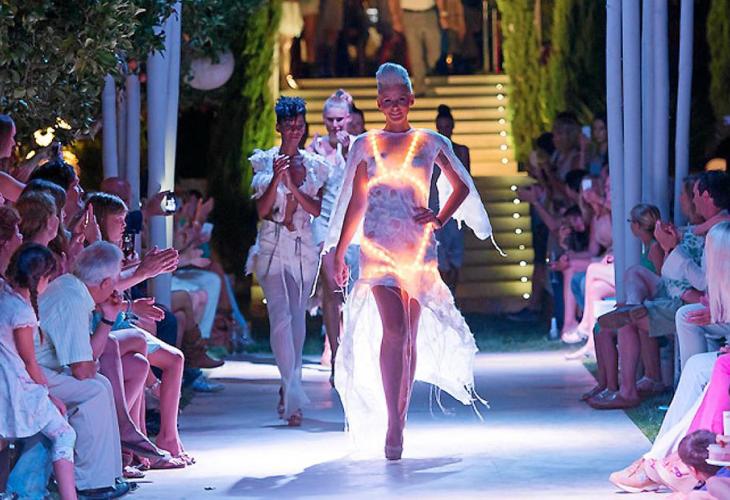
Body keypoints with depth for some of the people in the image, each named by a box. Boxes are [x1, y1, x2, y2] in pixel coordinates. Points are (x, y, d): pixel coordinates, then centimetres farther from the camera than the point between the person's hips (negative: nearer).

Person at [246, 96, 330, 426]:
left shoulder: (313, 166, 9)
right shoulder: (264, 162, 2)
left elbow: (317, 209, 0)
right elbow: (262, 210, -5)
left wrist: (292, 186, -14)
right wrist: (276, 179, -18)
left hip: (303, 247, 3)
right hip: (272, 246, -3)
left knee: (298, 319, 9)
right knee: (281, 317, -15)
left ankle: (289, 387, 22)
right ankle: (293, 394, -21)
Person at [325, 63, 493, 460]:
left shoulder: (430, 143, 9)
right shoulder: (365, 146, 10)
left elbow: (461, 186, 19)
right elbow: (355, 203, 13)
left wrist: (440, 219, 4)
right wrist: (339, 253, 11)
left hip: (418, 247, 1)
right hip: (378, 247, -1)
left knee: (411, 335, 3)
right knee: (394, 329, -17)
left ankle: (399, 418, 15)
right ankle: (392, 424, -20)